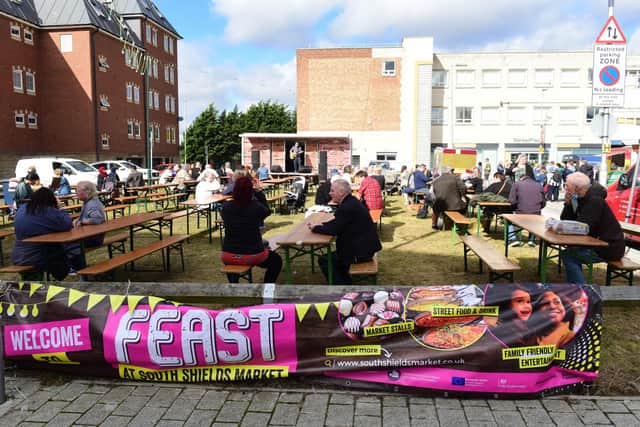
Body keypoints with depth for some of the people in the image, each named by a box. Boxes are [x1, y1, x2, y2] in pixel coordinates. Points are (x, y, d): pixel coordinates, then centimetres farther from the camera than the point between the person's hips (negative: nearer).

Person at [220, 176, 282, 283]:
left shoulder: (225, 207, -10)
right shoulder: (257, 207, -18)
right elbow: (268, 211, 5)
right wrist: (260, 196, 8)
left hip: (229, 256, 3)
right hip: (253, 256, -3)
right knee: (276, 260, 25)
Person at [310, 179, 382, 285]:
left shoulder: (347, 207, -23)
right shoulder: (351, 202, 8)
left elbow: (333, 230, -21)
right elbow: (336, 223, 14)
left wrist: (315, 228, -6)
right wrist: (319, 225, 1)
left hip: (361, 251, -10)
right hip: (365, 245, 10)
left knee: (324, 260, -1)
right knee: (331, 256, 24)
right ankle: (346, 283, 28)